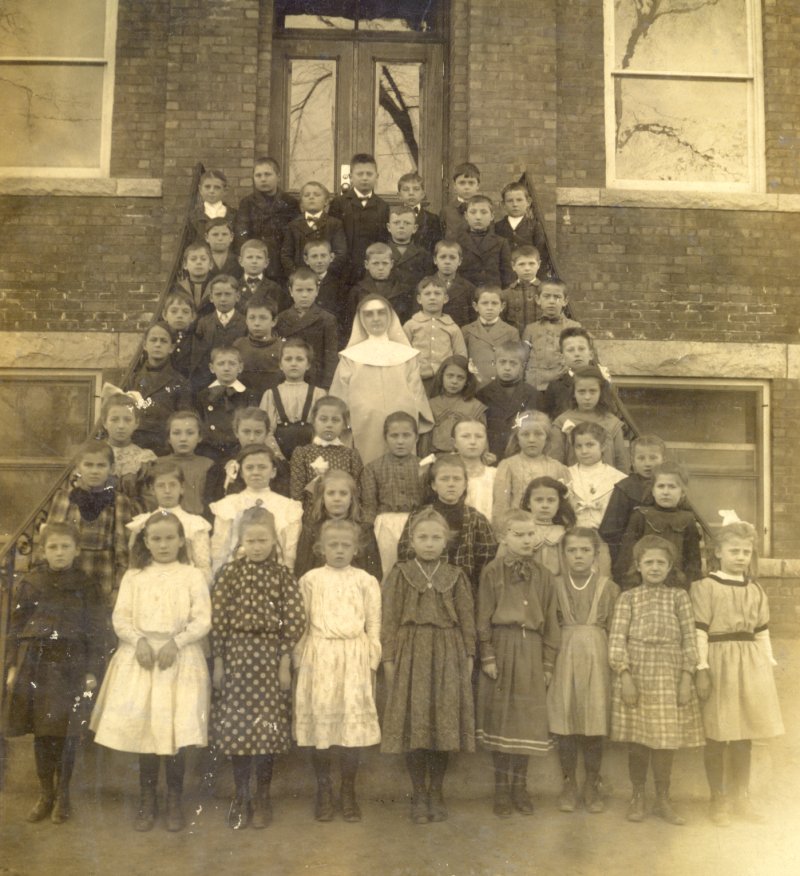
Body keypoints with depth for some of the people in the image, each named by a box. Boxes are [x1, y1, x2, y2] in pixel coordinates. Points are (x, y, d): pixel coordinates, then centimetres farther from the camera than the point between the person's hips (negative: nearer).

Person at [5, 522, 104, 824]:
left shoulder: (85, 587, 1)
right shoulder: (29, 583, 5)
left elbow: (95, 631, 1)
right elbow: (16, 626, 7)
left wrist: (92, 671, -3)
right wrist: (13, 665, 3)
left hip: (71, 665, -1)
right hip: (35, 664, 2)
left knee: (65, 734, 1)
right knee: (41, 733, 7)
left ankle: (62, 795, 18)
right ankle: (45, 795, 22)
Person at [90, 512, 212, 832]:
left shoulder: (192, 576, 2)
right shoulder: (133, 576, 8)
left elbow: (202, 620, -3)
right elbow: (121, 617, 3)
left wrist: (176, 642, -15)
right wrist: (139, 640, -13)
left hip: (180, 658, -2)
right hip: (140, 656, 2)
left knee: (177, 730, -2)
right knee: (142, 727, 3)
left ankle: (174, 801, 15)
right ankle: (147, 801, 18)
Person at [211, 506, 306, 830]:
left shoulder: (283, 576, -2)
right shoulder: (229, 573, 0)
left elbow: (293, 623, -3)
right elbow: (218, 619, 1)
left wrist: (285, 664, -6)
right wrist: (218, 661, -1)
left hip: (271, 656, 0)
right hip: (236, 655, 1)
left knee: (269, 727, 4)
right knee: (236, 727, 4)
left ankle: (262, 797, 20)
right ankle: (240, 796, 20)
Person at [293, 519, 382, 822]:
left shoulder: (366, 581, 5)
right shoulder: (310, 579, 5)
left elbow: (374, 624, 6)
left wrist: (372, 661, 2)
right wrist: (299, 660, 4)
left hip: (354, 657, 0)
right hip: (319, 657, 0)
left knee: (354, 720, -1)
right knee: (319, 719, 1)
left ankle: (348, 792, 15)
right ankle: (323, 791, 18)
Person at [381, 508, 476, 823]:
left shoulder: (456, 577, 7)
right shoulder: (400, 574, 2)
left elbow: (467, 619, 7)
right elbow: (389, 619, 0)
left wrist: (468, 656, 2)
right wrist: (389, 658, -5)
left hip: (448, 655, 1)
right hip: (410, 654, -1)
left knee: (444, 723, 3)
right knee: (413, 724, -1)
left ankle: (436, 793, 18)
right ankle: (418, 795, 14)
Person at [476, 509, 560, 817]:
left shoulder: (543, 575, 6)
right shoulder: (492, 572, -2)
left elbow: (550, 621, 8)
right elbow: (483, 618, -3)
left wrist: (548, 662, 4)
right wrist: (487, 656, -8)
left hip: (531, 652, 2)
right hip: (502, 647, -2)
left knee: (528, 722, 7)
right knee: (499, 719, 4)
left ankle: (520, 786, 22)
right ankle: (501, 788, 17)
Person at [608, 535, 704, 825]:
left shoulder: (679, 597, 6)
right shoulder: (628, 598, 3)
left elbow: (689, 640, 3)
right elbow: (616, 639, -3)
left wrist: (686, 679, -4)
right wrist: (625, 677, -11)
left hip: (669, 678, 1)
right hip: (636, 675, -1)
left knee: (666, 740, 4)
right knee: (636, 741, 5)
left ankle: (663, 801, 21)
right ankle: (637, 798, 22)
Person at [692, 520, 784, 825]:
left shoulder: (756, 590, 12)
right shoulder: (705, 587, -7)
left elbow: (762, 632, 15)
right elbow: (700, 631, -11)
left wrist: (768, 664, 9)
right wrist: (702, 668, -16)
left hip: (751, 666, 5)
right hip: (720, 664, -5)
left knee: (744, 738, 12)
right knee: (716, 738, 2)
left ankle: (741, 797, 27)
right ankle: (718, 800, 16)